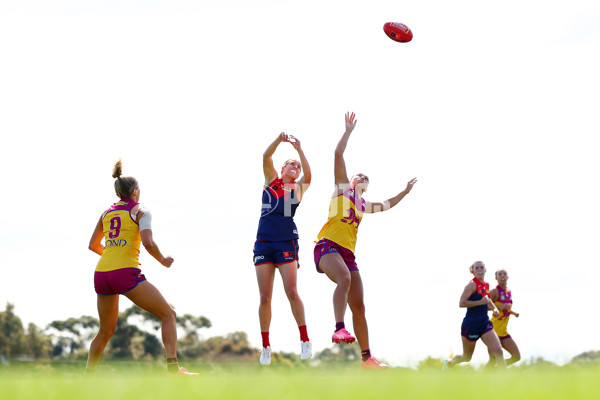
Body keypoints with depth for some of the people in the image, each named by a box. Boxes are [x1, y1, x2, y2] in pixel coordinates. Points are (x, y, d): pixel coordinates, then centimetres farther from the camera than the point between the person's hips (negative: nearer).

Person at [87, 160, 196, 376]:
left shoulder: (107, 213, 19)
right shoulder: (140, 211, 3)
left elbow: (93, 245, 28)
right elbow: (147, 243, -12)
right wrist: (163, 260, 4)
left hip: (101, 275, 6)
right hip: (126, 274, -6)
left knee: (106, 331, 22)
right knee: (168, 315, 2)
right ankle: (172, 367, -11)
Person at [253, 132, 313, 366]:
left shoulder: (298, 188, 10)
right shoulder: (271, 180, 12)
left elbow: (308, 175, -10)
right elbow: (266, 157, -3)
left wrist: (299, 149, -16)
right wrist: (280, 139, -18)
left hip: (287, 243, -1)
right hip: (264, 242, 1)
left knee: (291, 292, -11)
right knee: (265, 297, -1)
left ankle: (305, 339, 1)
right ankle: (265, 346, 6)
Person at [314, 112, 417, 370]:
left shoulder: (364, 205, 27)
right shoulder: (343, 188, 14)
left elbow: (386, 205, 45)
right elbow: (338, 154, 5)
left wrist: (405, 192, 45)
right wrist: (349, 130, 6)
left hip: (348, 252, 7)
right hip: (328, 245, -7)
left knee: (359, 307, 1)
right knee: (344, 278, -37)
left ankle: (366, 358, 4)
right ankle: (339, 329, -48)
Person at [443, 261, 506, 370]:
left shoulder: (486, 285, 9)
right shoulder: (472, 284, -13)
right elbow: (461, 303, -23)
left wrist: (494, 309, 8)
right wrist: (481, 302, -24)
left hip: (485, 324, 6)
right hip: (471, 324, -6)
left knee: (498, 351, -11)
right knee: (466, 358, 10)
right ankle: (449, 363, 39)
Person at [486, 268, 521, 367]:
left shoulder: (509, 291, 13)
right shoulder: (495, 291, -11)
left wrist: (514, 313, 9)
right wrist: (499, 307, -22)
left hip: (503, 332, 8)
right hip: (494, 329, -8)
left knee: (516, 357, 5)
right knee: (493, 360, -11)